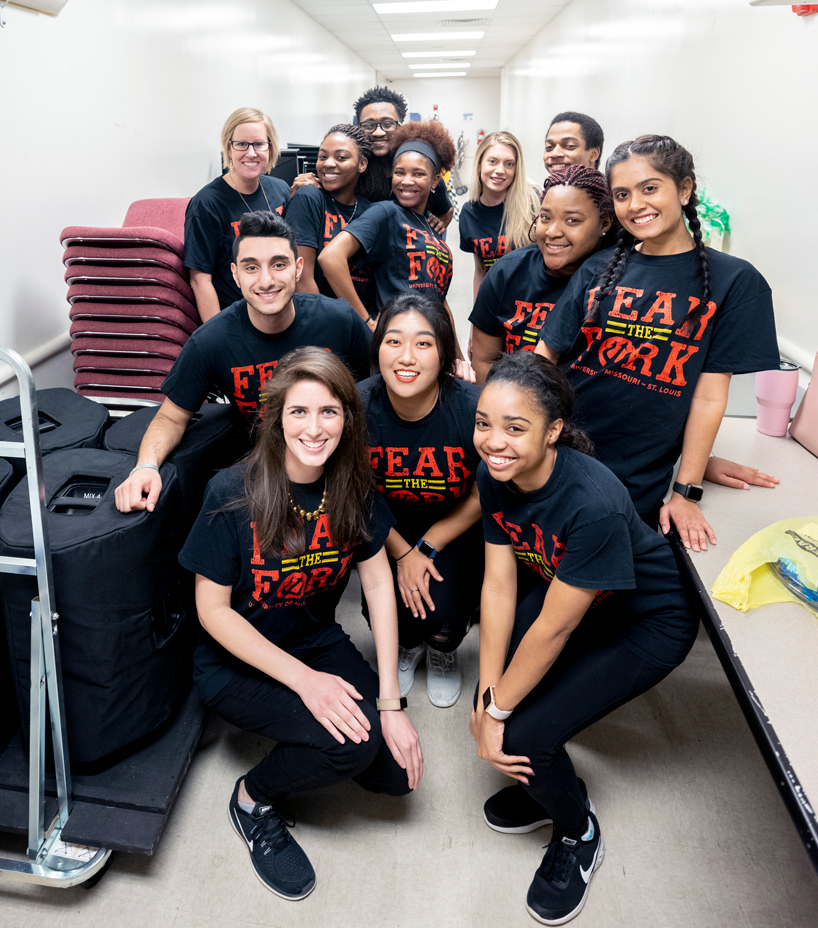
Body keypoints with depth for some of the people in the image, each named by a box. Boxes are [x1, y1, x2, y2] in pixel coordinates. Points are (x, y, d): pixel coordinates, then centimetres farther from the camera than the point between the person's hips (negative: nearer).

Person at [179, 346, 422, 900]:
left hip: (319, 643, 4)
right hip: (236, 663, -4)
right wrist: (303, 679, -24)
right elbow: (213, 609, -16)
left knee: (398, 771, -9)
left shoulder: (354, 486, -9)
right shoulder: (234, 495, -22)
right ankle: (254, 798, 5)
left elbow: (378, 582, -8)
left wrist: (391, 703, -13)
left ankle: (305, 752, 20)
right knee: (353, 741, -26)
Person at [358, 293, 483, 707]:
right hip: (387, 527, 2)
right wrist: (402, 553, -9)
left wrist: (426, 549, -10)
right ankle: (408, 645, 28)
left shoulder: (473, 408, -28)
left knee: (442, 610, -18)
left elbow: (482, 495, -10)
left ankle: (443, 651, 24)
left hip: (454, 528, -1)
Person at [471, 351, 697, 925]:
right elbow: (499, 584, -12)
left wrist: (498, 713, -16)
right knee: (496, 700, -7)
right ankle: (546, 781, 27)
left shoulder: (593, 504, -38)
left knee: (522, 735, -14)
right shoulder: (495, 476, -17)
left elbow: (554, 628, -29)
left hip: (647, 621, -6)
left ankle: (580, 834, 20)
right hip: (566, 590, 6)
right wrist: (487, 697, -13)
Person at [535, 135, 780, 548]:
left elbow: (710, 396, -6)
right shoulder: (598, 269, 4)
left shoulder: (733, 281, -4)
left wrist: (686, 492, -5)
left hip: (640, 485, -2)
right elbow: (546, 354, 1)